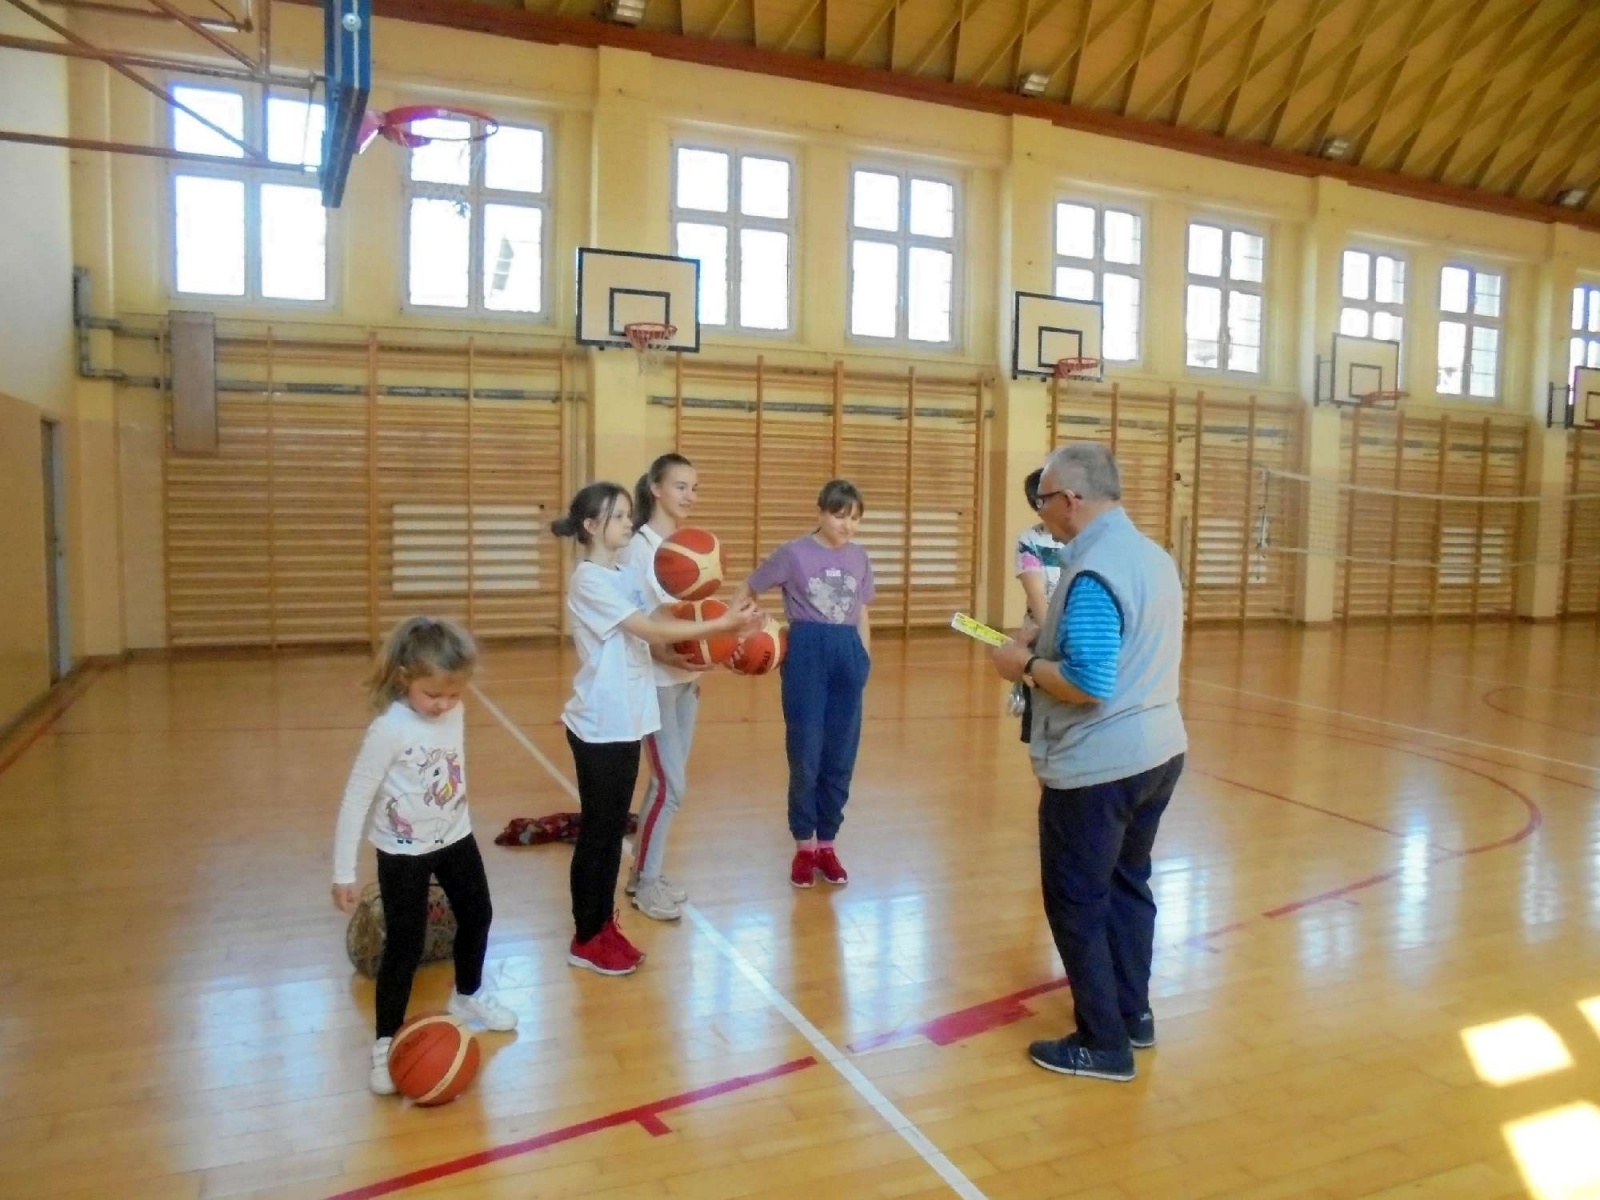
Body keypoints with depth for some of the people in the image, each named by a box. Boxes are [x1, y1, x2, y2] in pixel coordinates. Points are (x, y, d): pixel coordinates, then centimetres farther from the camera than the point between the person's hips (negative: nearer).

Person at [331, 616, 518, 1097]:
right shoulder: (389, 730, -27)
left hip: (455, 838, 7)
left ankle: (468, 995, 46)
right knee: (405, 946, -1)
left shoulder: (455, 713, -9)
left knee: (477, 916, 20)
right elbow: (355, 800, -22)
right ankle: (386, 1042, 19)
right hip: (403, 852, -6)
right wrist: (343, 874, -20)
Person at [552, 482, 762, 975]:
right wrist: (721, 624, -24)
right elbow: (650, 630, -23)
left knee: (614, 827, 15)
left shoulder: (624, 577, 11)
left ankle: (605, 925, 28)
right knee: (597, 830, 3)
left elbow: (653, 632, 1)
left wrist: (723, 623, -12)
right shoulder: (589, 580, -16)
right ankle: (586, 940, 16)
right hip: (598, 725, -8)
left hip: (626, 721, 8)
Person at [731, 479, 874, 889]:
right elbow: (745, 592, 2)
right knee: (805, 755, 2)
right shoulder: (793, 553, -4)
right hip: (806, 654, -3)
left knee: (841, 757, 7)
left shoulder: (860, 558, 8)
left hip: (848, 655, 4)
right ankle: (803, 844, 19)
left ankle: (827, 843, 22)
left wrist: (866, 660, 13)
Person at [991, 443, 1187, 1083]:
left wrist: (1026, 664, -13)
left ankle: (1104, 1043, 16)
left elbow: (1087, 685, -29)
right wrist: (1048, 650, 12)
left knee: (1077, 903, 5)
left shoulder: (1093, 572, -23)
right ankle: (1133, 1014, 33)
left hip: (1097, 765, -9)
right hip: (1157, 749, 9)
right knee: (1127, 886, 21)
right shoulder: (1154, 555, 7)